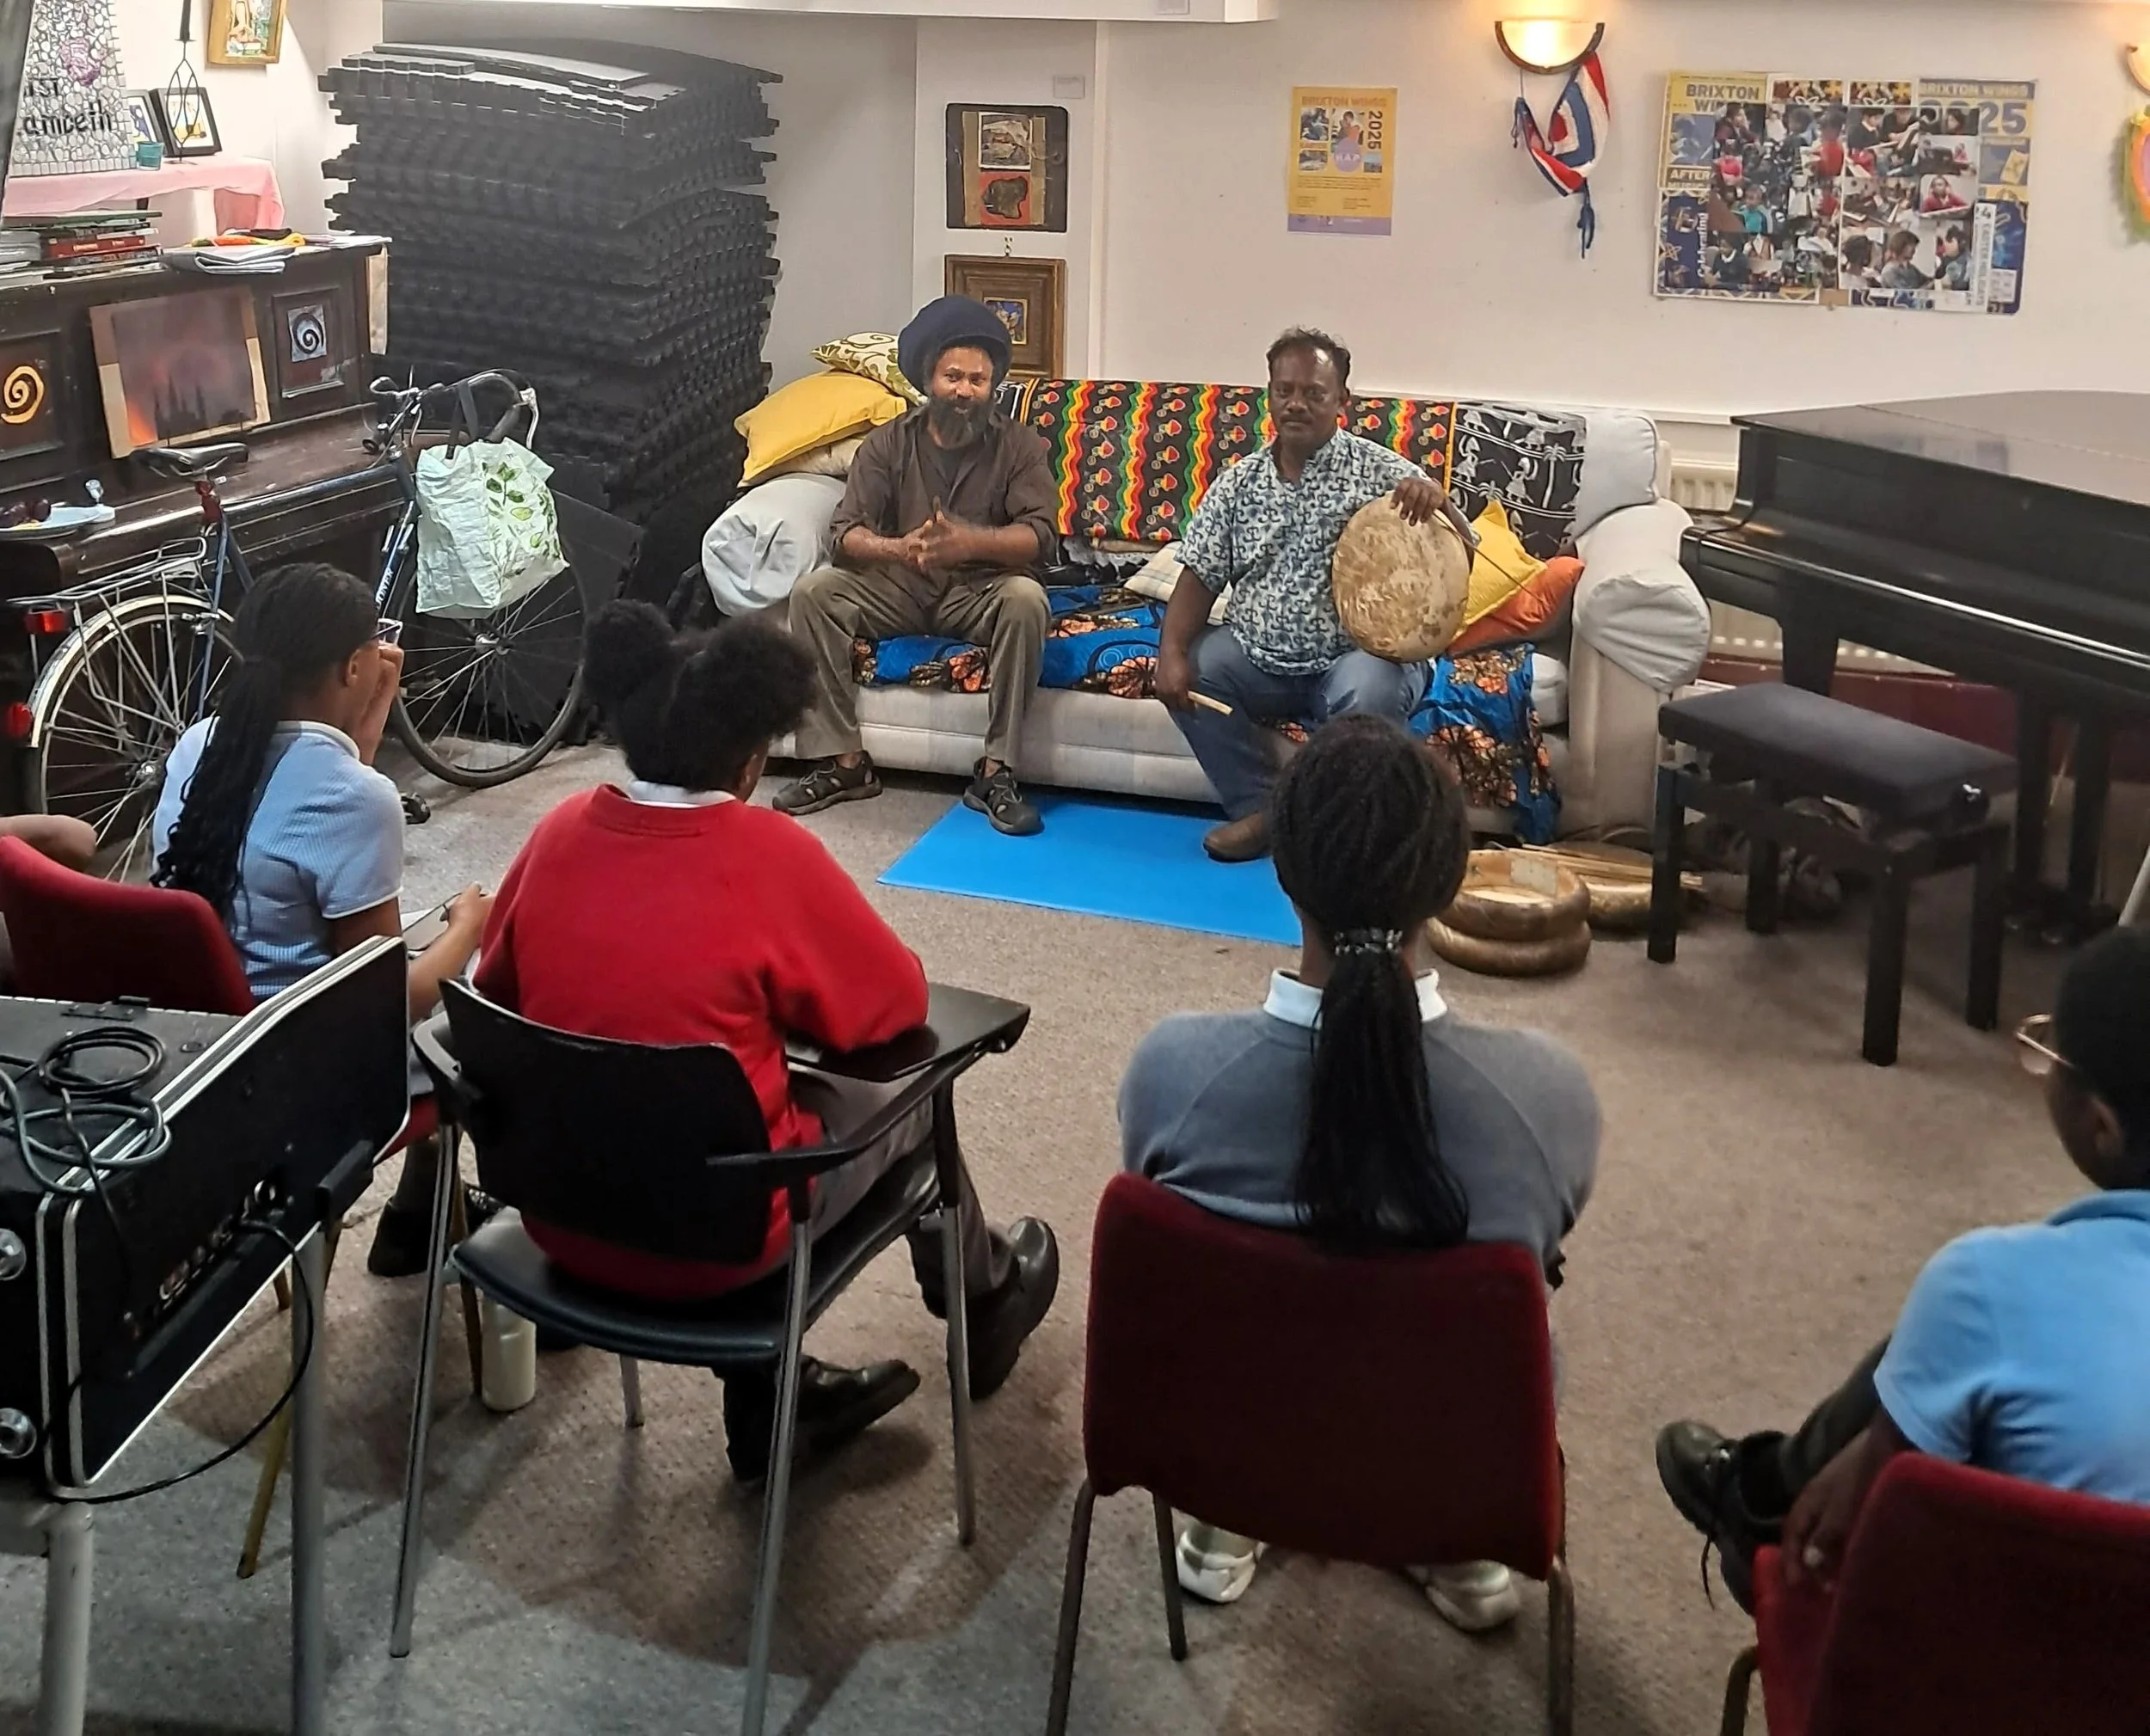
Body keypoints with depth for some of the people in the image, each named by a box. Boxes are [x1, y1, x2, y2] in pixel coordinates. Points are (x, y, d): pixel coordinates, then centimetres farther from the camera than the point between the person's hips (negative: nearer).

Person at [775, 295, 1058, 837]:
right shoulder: (887, 444, 0)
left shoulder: (1019, 446, -4)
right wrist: (898, 548, -33)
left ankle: (996, 772, -28)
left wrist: (969, 542, -36)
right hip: (899, 588, 2)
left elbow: (1041, 535, -17)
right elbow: (844, 533, -10)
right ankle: (843, 762, -18)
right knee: (814, 592, -22)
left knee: (1027, 598, -34)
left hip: (979, 592, -2)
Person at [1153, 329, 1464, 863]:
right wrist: (1172, 650, -15)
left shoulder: (1379, 472, -6)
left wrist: (1437, 499, -33)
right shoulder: (1241, 481, 6)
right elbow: (1200, 577, 4)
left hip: (1355, 655, -4)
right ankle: (1260, 809, -2)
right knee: (1188, 674, -18)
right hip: (1258, 656, 5)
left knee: (1366, 694, -35)